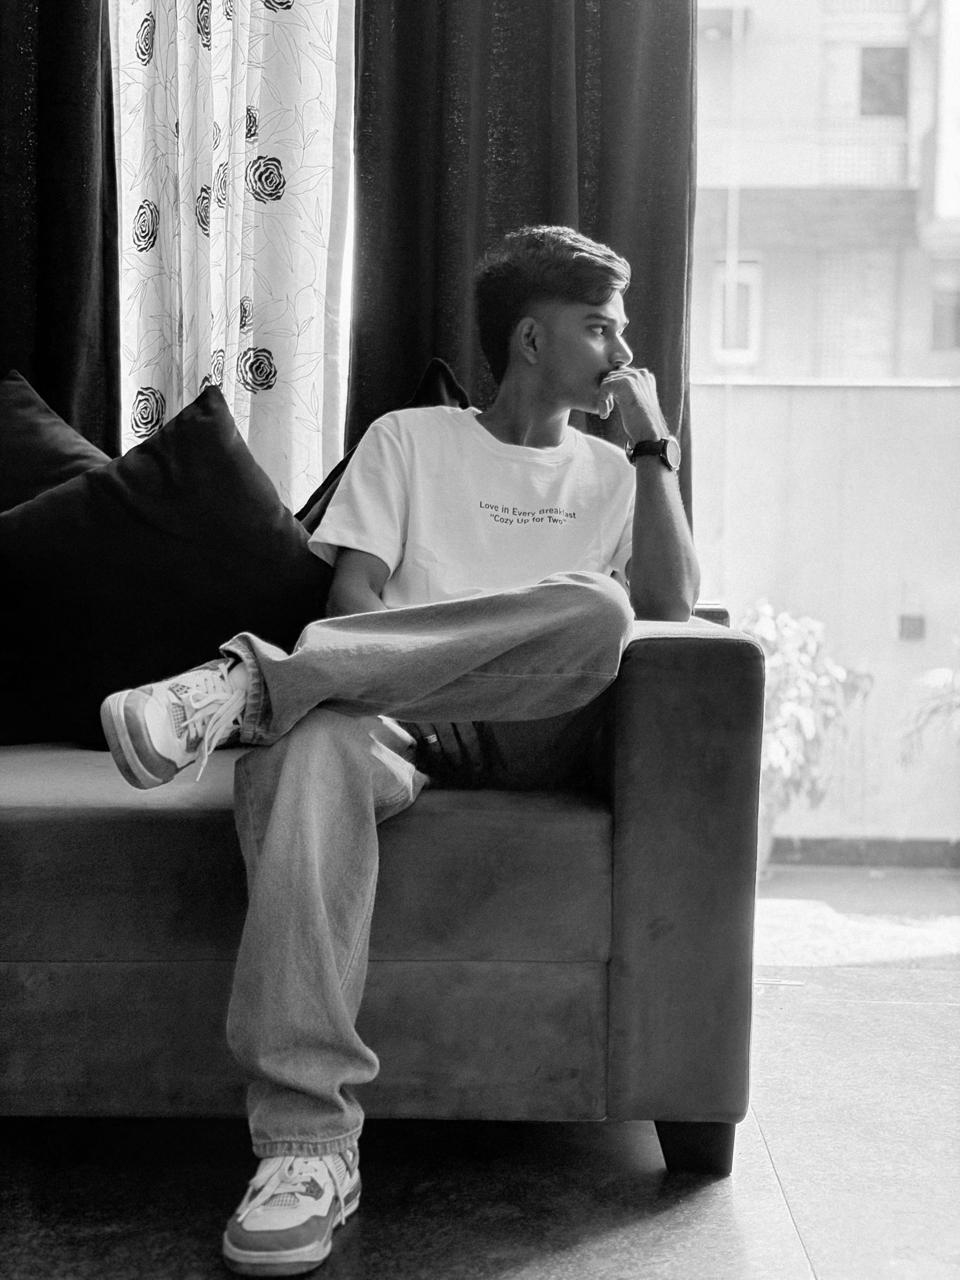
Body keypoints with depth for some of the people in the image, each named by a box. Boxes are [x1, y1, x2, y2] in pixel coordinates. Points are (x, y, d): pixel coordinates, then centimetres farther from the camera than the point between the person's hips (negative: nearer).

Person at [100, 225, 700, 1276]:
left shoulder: (611, 473, 26)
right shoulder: (409, 439, 20)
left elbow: (669, 607, 8)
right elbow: (356, 598, 5)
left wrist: (654, 444, 8)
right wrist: (429, 690, -15)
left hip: (524, 730, 2)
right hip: (400, 719, -1)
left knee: (595, 606, -34)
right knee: (317, 745, -40)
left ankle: (259, 677, -32)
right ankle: (308, 1143, -42)